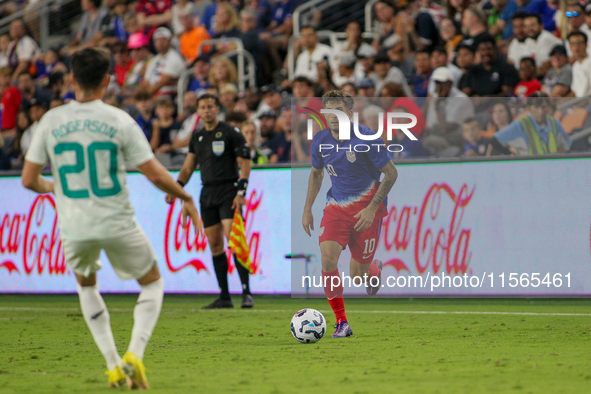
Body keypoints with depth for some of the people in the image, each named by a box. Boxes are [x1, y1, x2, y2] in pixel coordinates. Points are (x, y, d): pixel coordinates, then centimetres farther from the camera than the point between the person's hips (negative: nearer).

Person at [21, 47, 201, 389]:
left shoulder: (51, 122, -3)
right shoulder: (120, 121, -9)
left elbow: (29, 180, 1)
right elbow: (155, 174, -9)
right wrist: (187, 199, 8)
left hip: (75, 228, 2)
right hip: (118, 225, -2)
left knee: (86, 285, 30)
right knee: (153, 283, 20)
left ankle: (113, 364, 20)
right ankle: (134, 355, -2)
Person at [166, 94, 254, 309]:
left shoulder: (231, 132, -3)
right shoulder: (197, 136, 14)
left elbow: (245, 163, -6)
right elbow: (188, 167, 20)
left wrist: (240, 192, -15)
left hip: (228, 192, -6)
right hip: (207, 193, 6)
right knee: (215, 244, 3)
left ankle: (247, 293, -16)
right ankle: (224, 297, 7)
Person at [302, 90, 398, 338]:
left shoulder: (367, 139, -18)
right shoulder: (320, 140, -3)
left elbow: (391, 174, -10)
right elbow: (316, 173, 16)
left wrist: (372, 209, -16)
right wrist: (307, 209, 11)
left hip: (366, 208, -3)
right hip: (336, 206, 3)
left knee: (358, 276, -1)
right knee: (328, 259, -20)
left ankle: (375, 269, 39)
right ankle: (342, 323, -10)